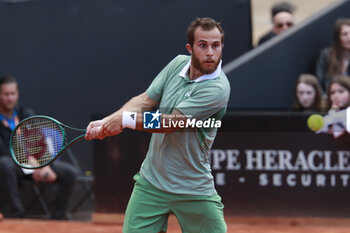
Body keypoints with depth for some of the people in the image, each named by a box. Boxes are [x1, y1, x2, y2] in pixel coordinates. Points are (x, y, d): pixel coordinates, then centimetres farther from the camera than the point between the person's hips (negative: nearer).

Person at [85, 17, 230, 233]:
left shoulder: (217, 89, -20)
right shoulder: (179, 64, 1)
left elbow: (171, 122, -22)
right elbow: (146, 100, 1)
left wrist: (125, 119, -19)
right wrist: (107, 122, -14)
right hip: (151, 183, 4)